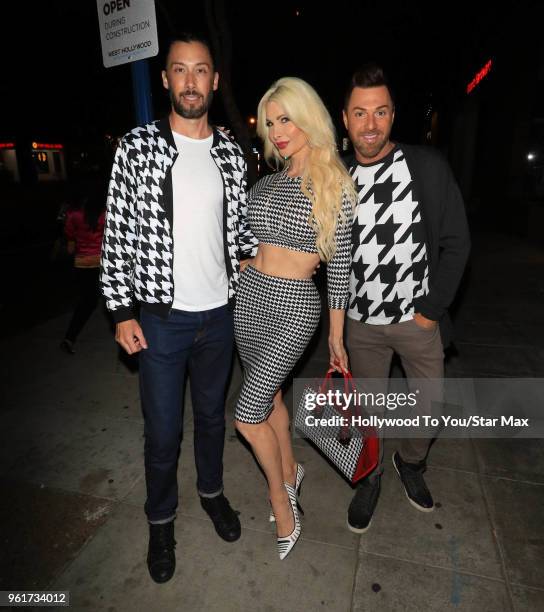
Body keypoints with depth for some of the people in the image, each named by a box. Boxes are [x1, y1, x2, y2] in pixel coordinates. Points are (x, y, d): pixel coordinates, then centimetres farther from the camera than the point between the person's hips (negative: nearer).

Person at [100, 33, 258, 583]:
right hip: (161, 317, -2)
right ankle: (161, 518, 37)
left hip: (219, 313, 3)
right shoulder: (138, 147, -5)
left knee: (212, 413, 20)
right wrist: (122, 311, -8)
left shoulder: (230, 153, 5)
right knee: (162, 431, 9)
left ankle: (211, 489, 46)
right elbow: (118, 233, -5)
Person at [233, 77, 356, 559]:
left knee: (247, 416, -4)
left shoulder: (334, 184, -8)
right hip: (250, 298, 6)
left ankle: (280, 499, 24)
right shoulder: (266, 181, 9)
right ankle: (290, 472, 45)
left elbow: (339, 266, -6)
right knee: (270, 395, 19)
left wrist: (336, 337, -3)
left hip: (294, 306, -6)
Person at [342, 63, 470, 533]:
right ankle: (370, 478, 41)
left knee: (429, 405, 14)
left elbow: (456, 242, -7)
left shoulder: (427, 167, -8)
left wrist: (431, 311, -9)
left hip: (419, 319, -1)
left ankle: (411, 463, 46)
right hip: (362, 322, 1)